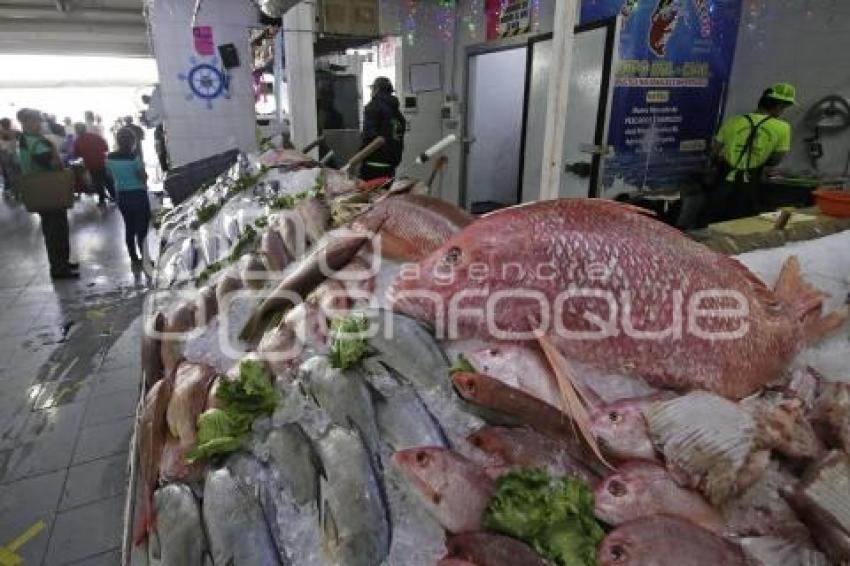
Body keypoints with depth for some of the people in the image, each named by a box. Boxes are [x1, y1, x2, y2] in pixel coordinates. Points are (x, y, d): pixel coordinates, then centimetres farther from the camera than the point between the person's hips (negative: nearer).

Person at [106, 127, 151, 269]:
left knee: (129, 228, 15)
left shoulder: (110, 157, 1)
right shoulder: (134, 157, -18)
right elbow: (143, 178, -15)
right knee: (142, 229, 2)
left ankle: (135, 260, 22)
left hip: (121, 196, 6)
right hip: (138, 195, -6)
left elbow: (111, 175, 12)